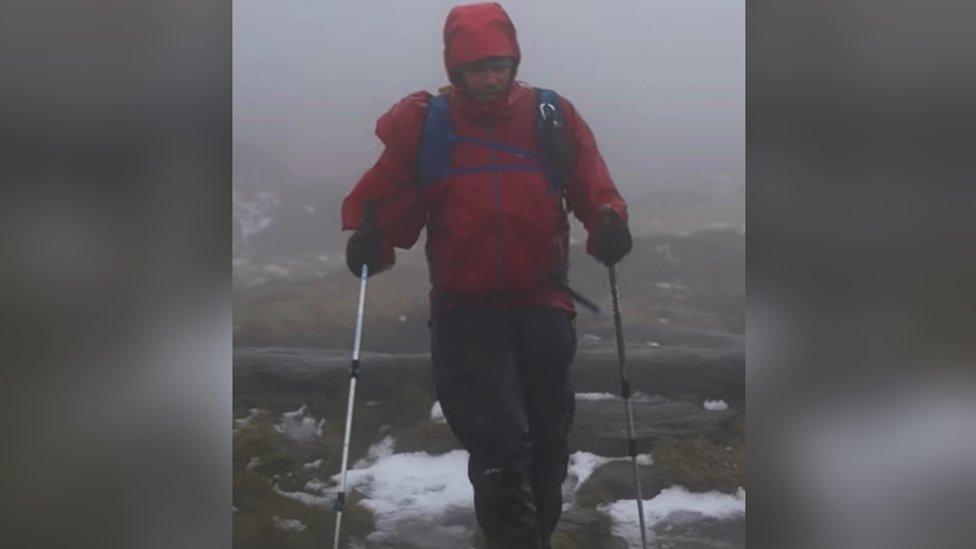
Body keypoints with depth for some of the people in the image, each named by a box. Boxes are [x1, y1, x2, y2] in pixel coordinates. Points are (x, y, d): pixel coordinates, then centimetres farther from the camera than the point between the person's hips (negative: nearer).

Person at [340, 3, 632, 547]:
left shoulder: (554, 118, 2)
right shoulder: (422, 123, 0)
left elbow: (595, 190, 3)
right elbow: (385, 200, 3)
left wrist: (609, 223, -19)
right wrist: (369, 239, -18)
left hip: (544, 305, 2)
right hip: (465, 311, -2)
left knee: (547, 448, 12)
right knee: (500, 443, -19)